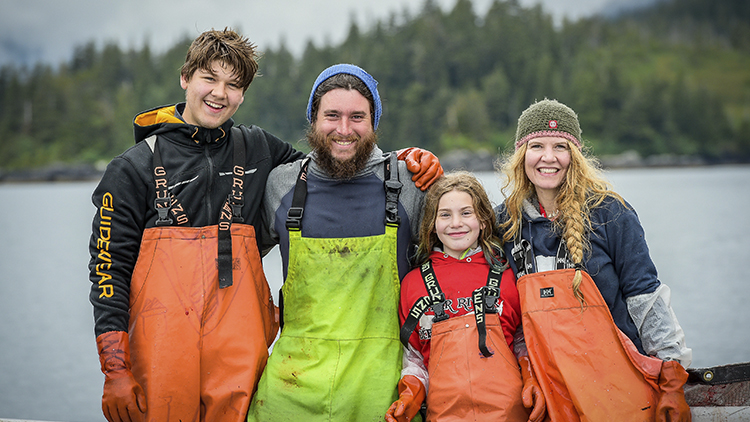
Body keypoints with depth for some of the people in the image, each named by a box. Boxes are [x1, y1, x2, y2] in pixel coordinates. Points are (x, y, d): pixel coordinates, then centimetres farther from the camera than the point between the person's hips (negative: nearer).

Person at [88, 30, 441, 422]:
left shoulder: (257, 150, 12)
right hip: (161, 346, -2)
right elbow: (109, 268, 1)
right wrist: (115, 370, -7)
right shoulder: (134, 168, 3)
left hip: (240, 345, 2)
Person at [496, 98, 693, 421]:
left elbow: (645, 295, -5)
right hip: (552, 390, 3)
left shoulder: (608, 211, -5)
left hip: (620, 382, -2)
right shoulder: (506, 220, 5)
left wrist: (672, 384, -9)